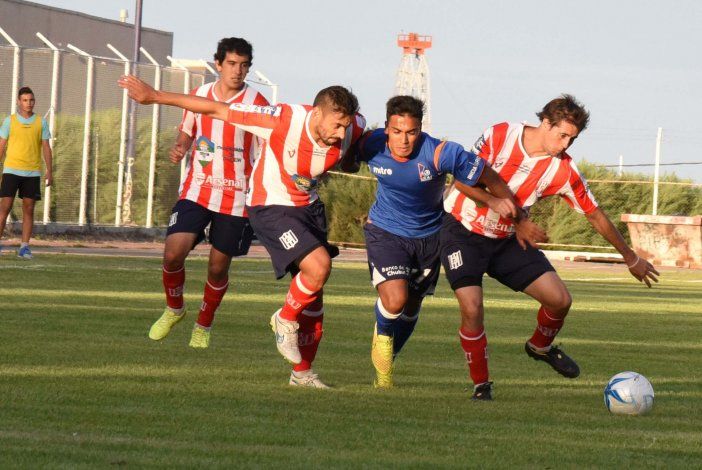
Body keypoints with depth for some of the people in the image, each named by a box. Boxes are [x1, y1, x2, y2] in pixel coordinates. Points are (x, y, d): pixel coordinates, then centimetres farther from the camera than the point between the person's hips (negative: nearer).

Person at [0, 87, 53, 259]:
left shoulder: (41, 122, 6)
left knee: (28, 209, 1)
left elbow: (46, 148, 8)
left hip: (32, 172, 1)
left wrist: (49, 171, 0)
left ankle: (24, 247, 5)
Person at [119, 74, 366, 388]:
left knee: (313, 298, 8)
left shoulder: (351, 130, -18)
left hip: (310, 208, 6)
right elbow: (218, 110, -23)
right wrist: (155, 96, -18)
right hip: (271, 207, -6)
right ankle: (286, 320, 1)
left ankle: (302, 372, 22)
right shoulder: (284, 122, -30)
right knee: (319, 266, -26)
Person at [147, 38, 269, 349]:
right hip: (196, 191, 2)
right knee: (173, 252, -14)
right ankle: (174, 309, 14)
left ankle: (204, 325, 30)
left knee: (218, 266, 5)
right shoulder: (199, 95, 5)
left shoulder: (256, 104, -6)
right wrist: (179, 148, -5)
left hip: (236, 198, -2)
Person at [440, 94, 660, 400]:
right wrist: (516, 219, -30)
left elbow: (594, 215, 0)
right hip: (463, 232, -4)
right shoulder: (500, 136, -19)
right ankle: (480, 384, 0)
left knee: (559, 299, -7)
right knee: (471, 308, -21)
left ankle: (540, 347, 26)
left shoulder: (563, 170, -11)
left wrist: (631, 259, 6)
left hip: (507, 240, 4)